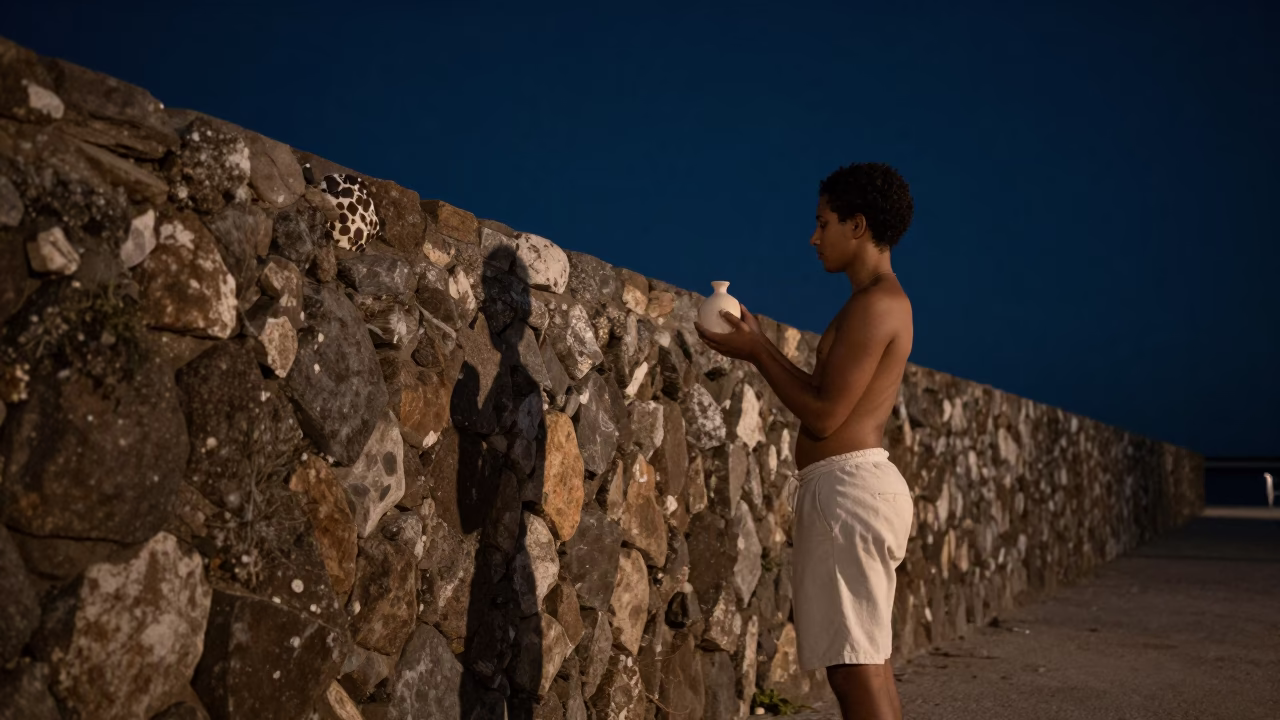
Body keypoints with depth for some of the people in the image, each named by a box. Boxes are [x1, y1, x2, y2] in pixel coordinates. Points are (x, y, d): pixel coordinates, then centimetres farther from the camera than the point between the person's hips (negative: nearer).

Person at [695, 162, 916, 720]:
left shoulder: (874, 303, -13)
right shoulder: (881, 302, 19)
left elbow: (823, 415, -16)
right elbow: (828, 400, 20)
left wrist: (756, 353, -6)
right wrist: (759, 346, 17)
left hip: (846, 485, -11)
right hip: (858, 483, 11)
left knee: (853, 668, -8)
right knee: (866, 665, 16)